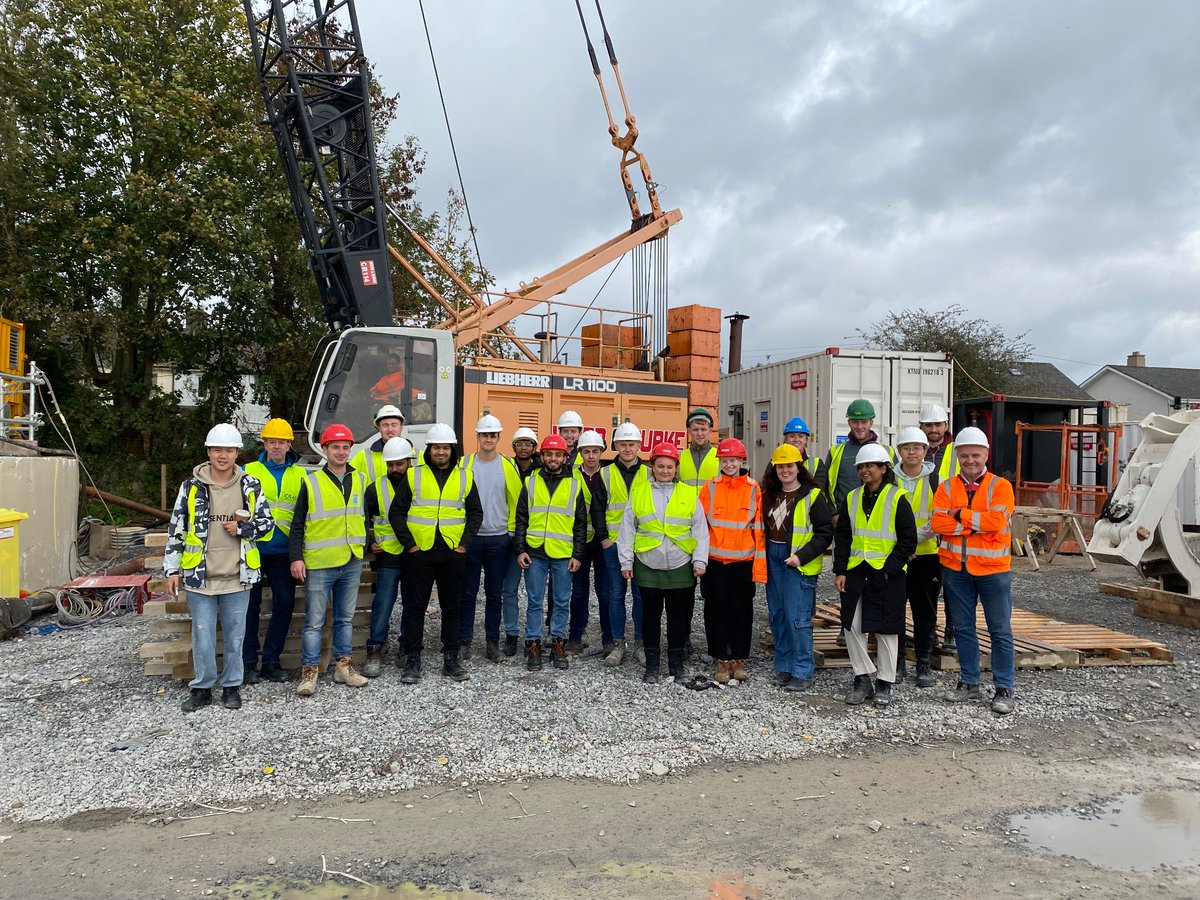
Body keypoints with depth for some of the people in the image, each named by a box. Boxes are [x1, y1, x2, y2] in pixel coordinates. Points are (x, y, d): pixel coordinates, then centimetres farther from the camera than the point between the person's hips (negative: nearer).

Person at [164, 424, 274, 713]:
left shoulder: (250, 486, 2)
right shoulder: (192, 486, -1)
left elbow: (267, 522, 8)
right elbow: (176, 529, 3)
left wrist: (242, 529, -10)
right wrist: (171, 569, 2)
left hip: (237, 576, 1)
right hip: (199, 576, -1)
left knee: (235, 635, 10)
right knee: (202, 636, 6)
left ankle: (232, 686, 24)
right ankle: (202, 687, 22)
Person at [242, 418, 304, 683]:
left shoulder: (299, 475, 9)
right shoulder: (248, 472, 4)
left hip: (284, 551, 2)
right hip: (253, 548, -2)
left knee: (284, 604, 3)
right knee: (250, 604, 2)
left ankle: (271, 661, 15)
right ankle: (248, 662, 13)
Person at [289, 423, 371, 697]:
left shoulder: (360, 480, 8)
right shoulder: (311, 482, -3)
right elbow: (297, 524, -2)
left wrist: (368, 540, 9)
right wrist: (296, 557, -8)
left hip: (352, 562, 4)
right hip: (319, 564, -4)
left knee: (346, 618, 14)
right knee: (314, 621, 0)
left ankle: (343, 666, 25)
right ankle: (309, 671, 10)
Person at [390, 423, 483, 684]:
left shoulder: (465, 477, 6)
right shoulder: (413, 475, 2)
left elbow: (476, 513, 9)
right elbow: (396, 512, 1)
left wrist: (465, 544, -1)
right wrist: (409, 543, -5)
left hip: (454, 553, 2)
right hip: (420, 553, -1)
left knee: (452, 607, 9)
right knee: (416, 606, 4)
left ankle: (451, 660, 19)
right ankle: (412, 661, 13)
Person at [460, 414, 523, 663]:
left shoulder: (508, 466, 1)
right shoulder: (465, 464, 2)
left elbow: (517, 500, 5)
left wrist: (512, 530, 2)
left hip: (499, 539, 0)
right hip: (469, 537, 0)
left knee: (495, 593, 8)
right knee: (468, 592, 5)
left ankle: (493, 641, 18)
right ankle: (464, 640, 14)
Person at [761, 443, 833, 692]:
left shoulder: (812, 495, -7)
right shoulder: (769, 495, 11)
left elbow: (825, 533, -9)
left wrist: (802, 556, -17)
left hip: (799, 564, -6)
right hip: (773, 559, 6)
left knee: (798, 618, -7)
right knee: (777, 616, 11)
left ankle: (803, 672, 4)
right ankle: (784, 666, 22)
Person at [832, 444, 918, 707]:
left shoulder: (897, 498, -5)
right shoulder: (852, 498, 9)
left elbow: (908, 540, -6)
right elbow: (842, 537, 11)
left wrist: (889, 568, -13)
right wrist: (839, 571, 3)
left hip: (887, 574, -4)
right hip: (855, 570, 4)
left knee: (886, 629, 5)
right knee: (852, 625, 4)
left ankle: (884, 683, 18)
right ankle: (863, 678, 18)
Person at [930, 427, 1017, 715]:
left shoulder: (1000, 486, -4)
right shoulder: (946, 487, 4)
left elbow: (997, 521, -20)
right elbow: (938, 523, -10)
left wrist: (960, 515, -13)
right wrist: (978, 523, -16)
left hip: (993, 569, -3)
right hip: (956, 568, 3)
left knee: (1000, 631, 4)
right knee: (963, 628, 12)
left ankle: (1004, 689, 13)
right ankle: (969, 683, 24)